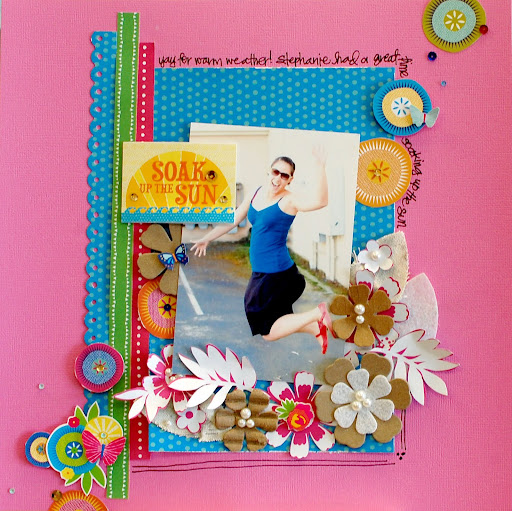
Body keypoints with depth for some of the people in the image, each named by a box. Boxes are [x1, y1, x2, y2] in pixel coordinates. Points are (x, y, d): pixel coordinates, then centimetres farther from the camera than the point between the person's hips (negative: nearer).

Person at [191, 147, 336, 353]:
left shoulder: (290, 199, -15)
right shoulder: (255, 194, 6)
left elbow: (319, 201, -36)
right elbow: (233, 220, 18)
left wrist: (321, 167, -44)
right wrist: (206, 239, 25)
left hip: (276, 273, -8)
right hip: (260, 273, 8)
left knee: (268, 332, -1)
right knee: (275, 321, 21)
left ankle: (318, 314, 6)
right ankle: (318, 329, 37)